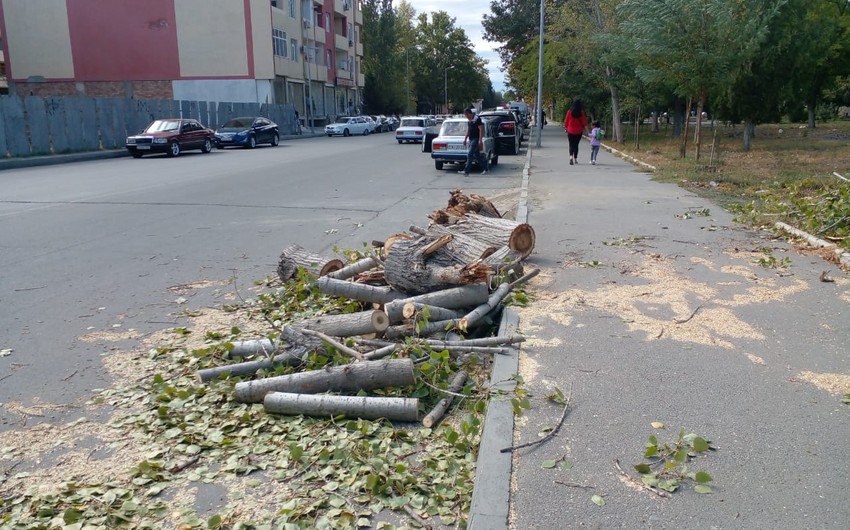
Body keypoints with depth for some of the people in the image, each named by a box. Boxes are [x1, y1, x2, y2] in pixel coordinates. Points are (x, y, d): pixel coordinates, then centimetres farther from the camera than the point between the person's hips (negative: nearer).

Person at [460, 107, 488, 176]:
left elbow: (481, 130, -15)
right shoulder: (469, 121, 15)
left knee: (470, 155, -15)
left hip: (476, 139, -9)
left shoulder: (477, 119, -11)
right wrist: (465, 139, 18)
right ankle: (485, 169, 19)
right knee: (477, 155, 11)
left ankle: (466, 171, -18)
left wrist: (480, 140, -21)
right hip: (471, 139, 9)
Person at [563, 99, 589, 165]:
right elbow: (584, 121, -3)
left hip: (570, 131, -1)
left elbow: (566, 121, 0)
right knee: (576, 145, 12)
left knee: (571, 145, 3)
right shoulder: (581, 113, -6)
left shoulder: (569, 112, -7)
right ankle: (575, 159, 15)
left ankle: (571, 156, -23)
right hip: (579, 131, 1)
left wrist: (565, 128, 12)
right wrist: (585, 128, 6)